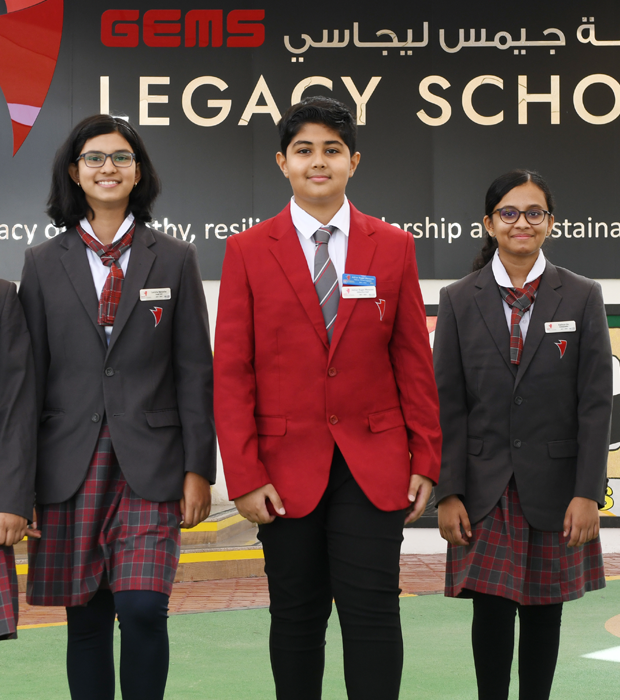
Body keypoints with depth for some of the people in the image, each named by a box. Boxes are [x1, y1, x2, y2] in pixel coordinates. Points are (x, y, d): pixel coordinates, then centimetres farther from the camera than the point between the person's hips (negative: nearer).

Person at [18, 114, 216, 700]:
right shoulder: (43, 263, 8)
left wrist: (198, 469, -2)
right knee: (86, 622, 5)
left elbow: (194, 371, 4)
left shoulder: (174, 259, 6)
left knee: (143, 609, -12)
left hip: (150, 467, -1)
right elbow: (29, 376, 6)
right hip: (70, 469, 1)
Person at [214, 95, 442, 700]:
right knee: (296, 616, 9)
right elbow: (230, 371, 0)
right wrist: (244, 476, -6)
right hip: (287, 466, 0)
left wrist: (426, 460, 2)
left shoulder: (393, 247, 5)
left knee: (372, 611, -2)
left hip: (372, 465, 0)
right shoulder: (247, 251, 2)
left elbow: (413, 360, 7)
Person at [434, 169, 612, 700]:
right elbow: (448, 405, 1)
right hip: (485, 489, 0)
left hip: (554, 487, 0)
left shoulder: (582, 298, 2)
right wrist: (448, 494, -6)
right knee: (491, 612, 0)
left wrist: (587, 494, -8)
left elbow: (596, 403, -1)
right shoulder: (459, 301, 3)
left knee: (543, 612, 8)